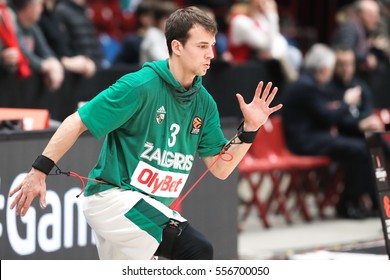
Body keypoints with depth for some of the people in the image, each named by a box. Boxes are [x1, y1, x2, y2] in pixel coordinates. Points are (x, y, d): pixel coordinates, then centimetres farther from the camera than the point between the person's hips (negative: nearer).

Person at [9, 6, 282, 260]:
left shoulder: (204, 103, 5)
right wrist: (38, 172, -17)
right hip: (112, 196, -8)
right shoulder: (140, 86, -15)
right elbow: (77, 123, -13)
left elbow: (220, 169, 6)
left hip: (151, 208, 8)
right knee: (197, 249, -25)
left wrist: (250, 128, -7)